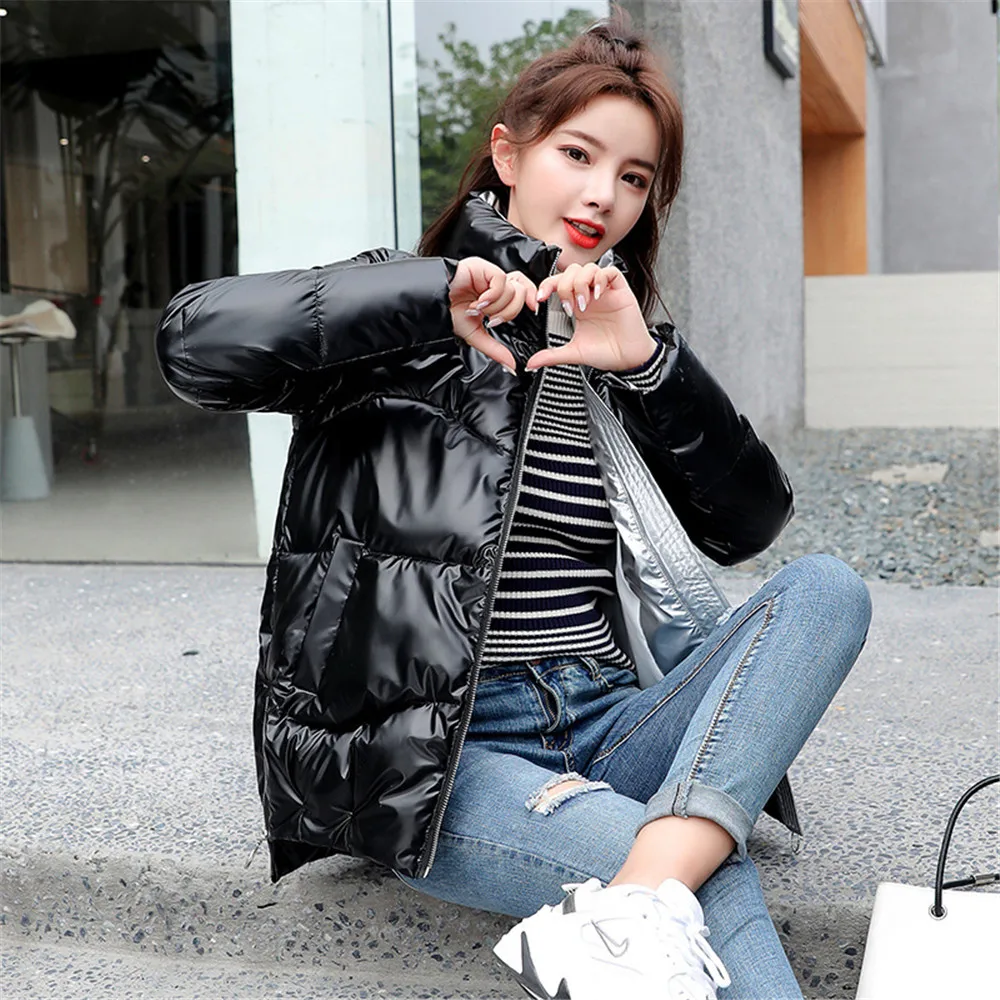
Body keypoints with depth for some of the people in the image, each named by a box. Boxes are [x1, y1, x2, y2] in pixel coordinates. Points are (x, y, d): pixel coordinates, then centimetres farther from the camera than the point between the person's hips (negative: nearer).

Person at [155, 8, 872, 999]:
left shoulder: (617, 356, 18)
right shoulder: (407, 320, 3)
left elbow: (749, 523, 8)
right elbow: (193, 340, -14)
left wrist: (649, 362, -5)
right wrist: (432, 295, -18)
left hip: (609, 724, 6)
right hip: (433, 747, -6)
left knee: (827, 588, -20)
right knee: (714, 879, -31)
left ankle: (646, 895, -35)